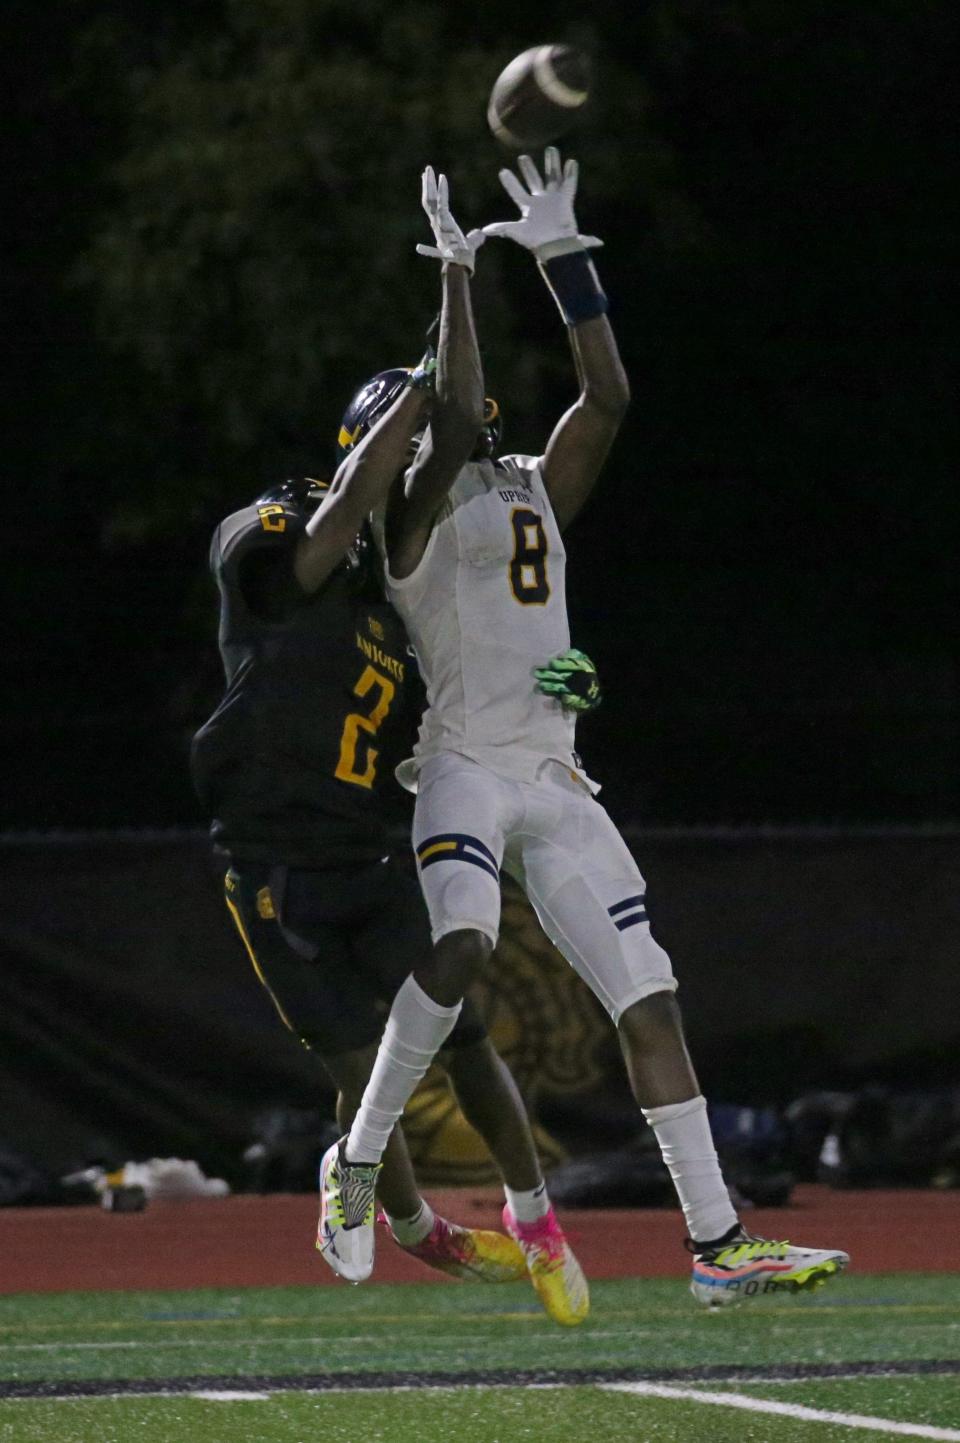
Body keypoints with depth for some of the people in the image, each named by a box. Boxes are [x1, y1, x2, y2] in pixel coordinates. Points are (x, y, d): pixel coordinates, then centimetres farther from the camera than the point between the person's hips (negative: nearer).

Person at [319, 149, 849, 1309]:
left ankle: (717, 1242, 0)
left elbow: (608, 395, 10)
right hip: (462, 768, -6)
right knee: (460, 944, -32)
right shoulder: (418, 510, 0)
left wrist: (561, 256, 7)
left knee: (649, 999, -1)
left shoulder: (536, 494, 18)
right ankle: (358, 1159, -17)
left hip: (555, 780, 6)